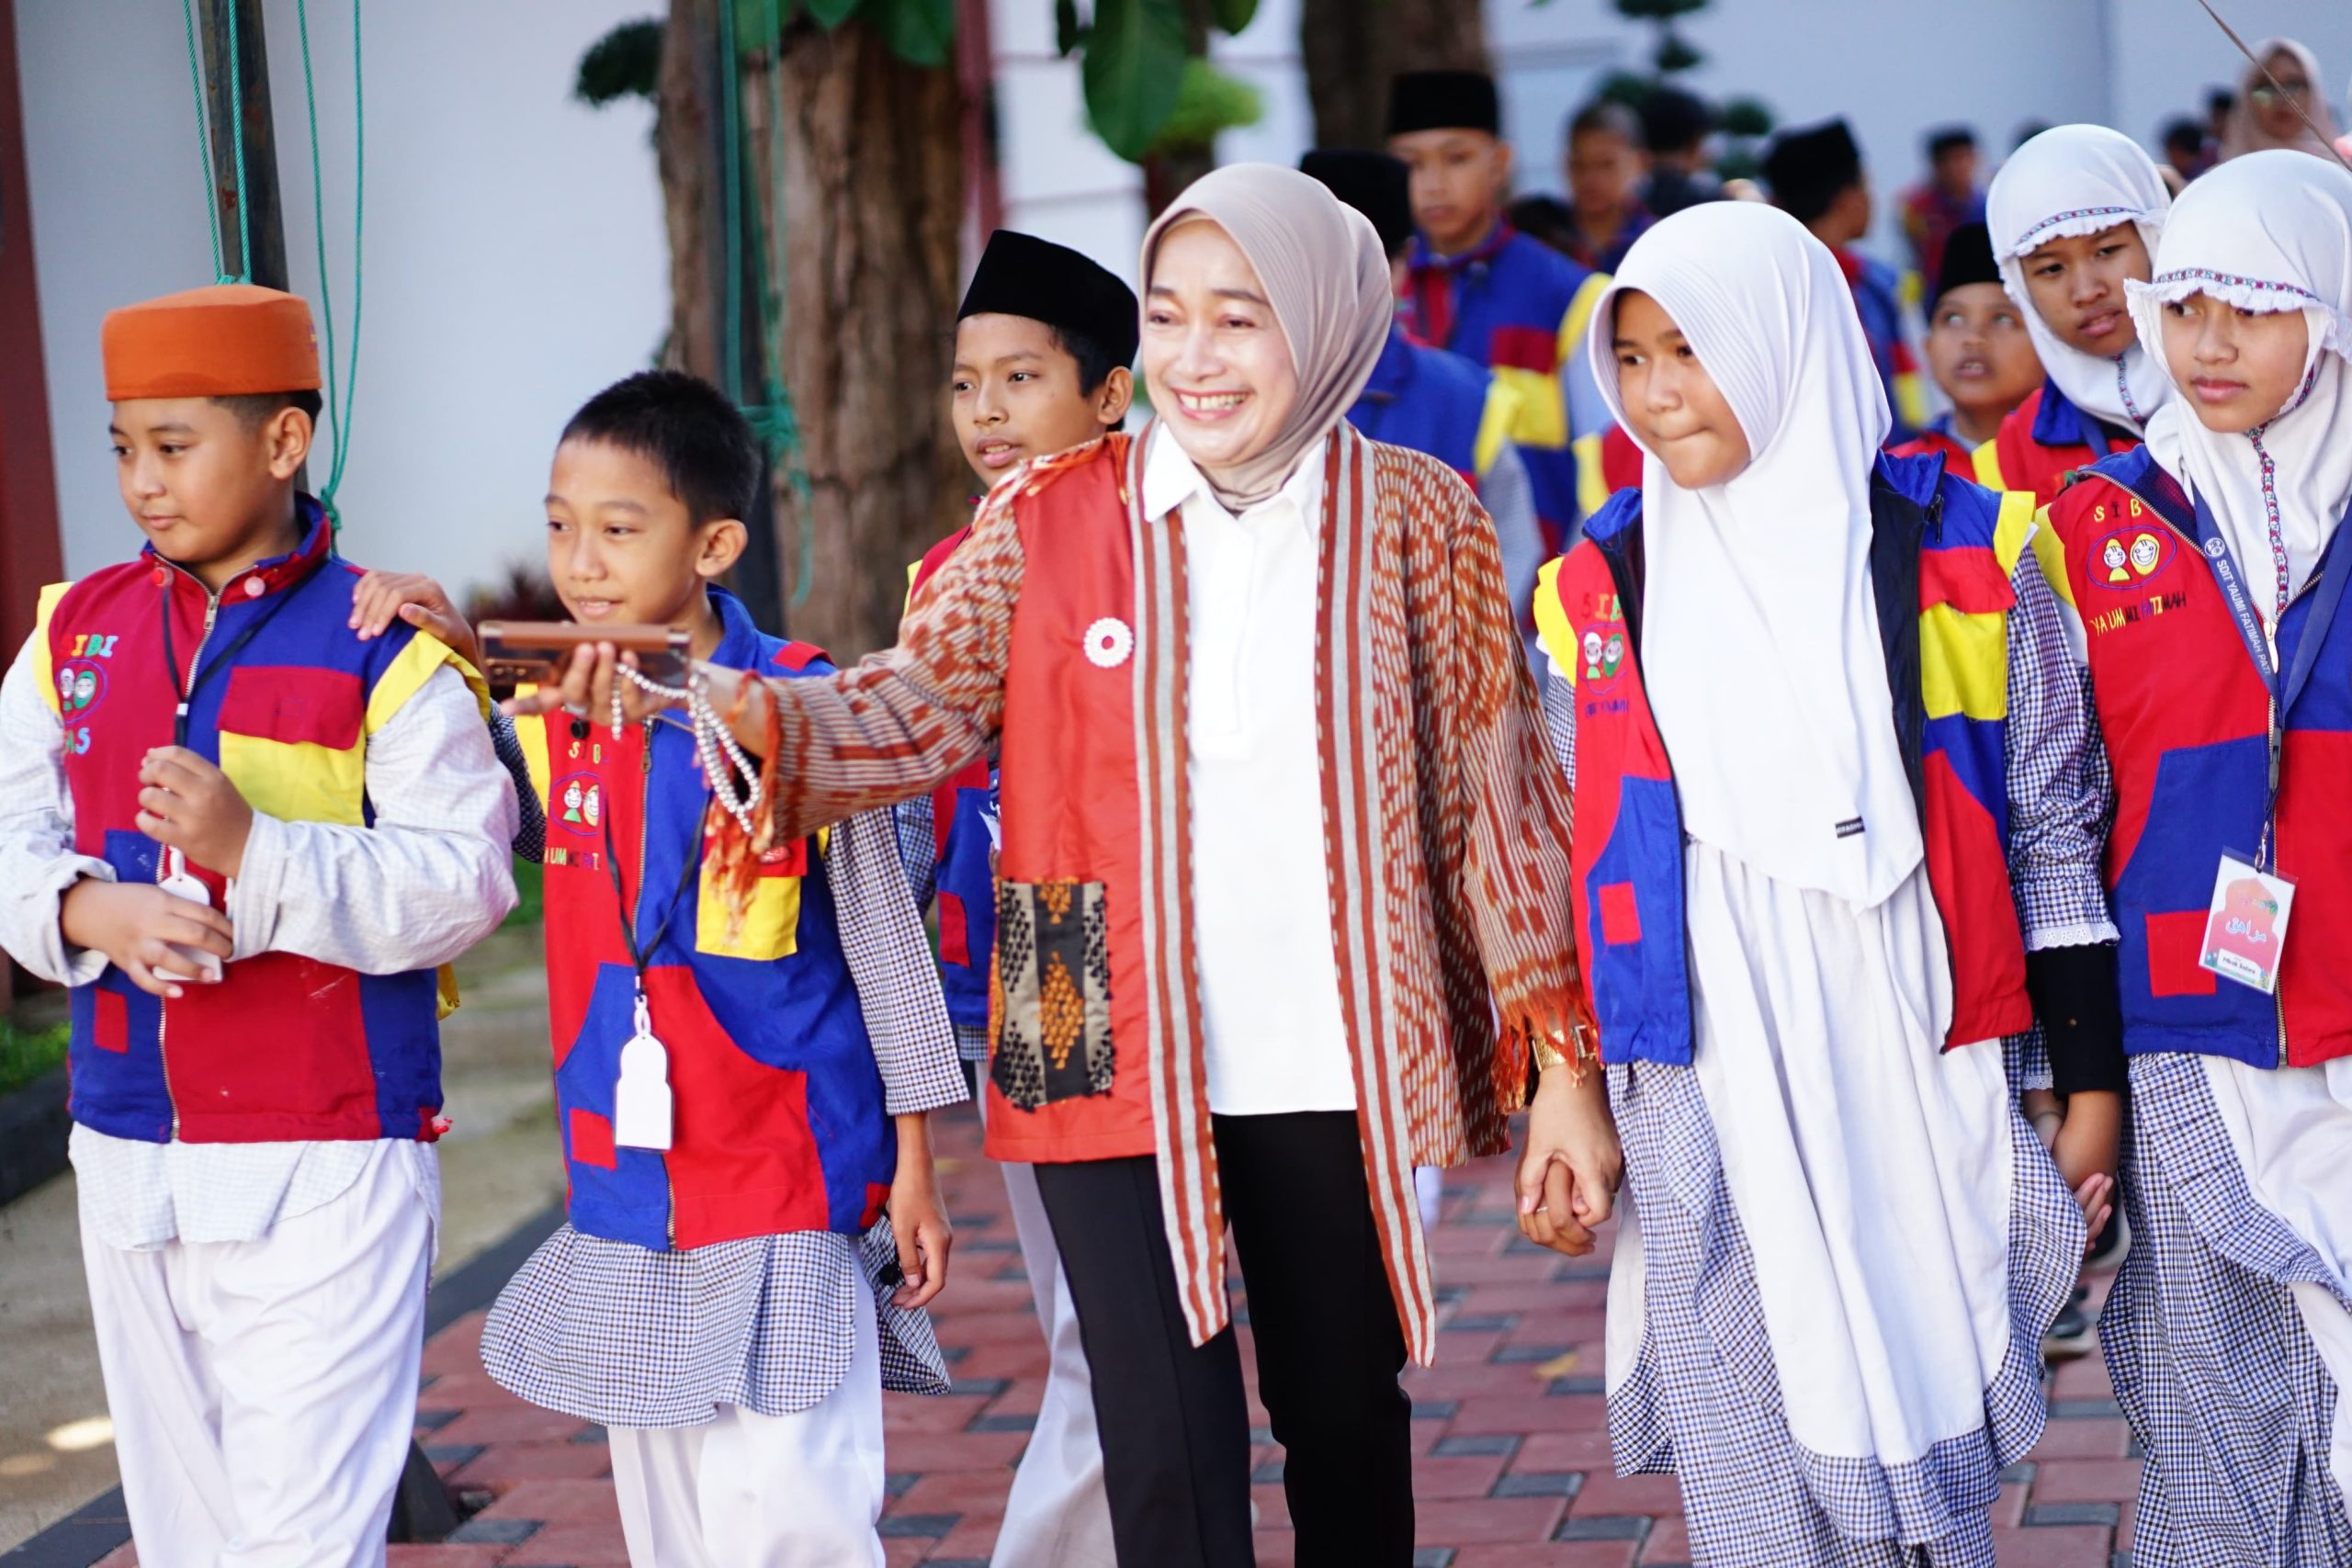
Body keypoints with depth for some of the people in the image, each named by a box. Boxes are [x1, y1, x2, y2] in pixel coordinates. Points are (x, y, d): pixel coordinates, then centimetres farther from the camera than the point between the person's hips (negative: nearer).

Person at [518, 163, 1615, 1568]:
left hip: (1334, 1069, 1)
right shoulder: (1050, 518, 1)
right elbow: (925, 704, -7)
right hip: (1112, 1064, -1)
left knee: (1349, 1428, 16)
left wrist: (1560, 1061, 0)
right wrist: (740, 709, -26)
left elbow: (1495, 795, 1)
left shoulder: (1416, 518, 0)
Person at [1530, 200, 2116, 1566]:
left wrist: (2093, 1074, 3)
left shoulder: (1960, 556, 1)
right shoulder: (1602, 591, 7)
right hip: (1706, 1097, 1)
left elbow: (2055, 825, 4)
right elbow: (1573, 864, 13)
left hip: (1919, 1078, -1)